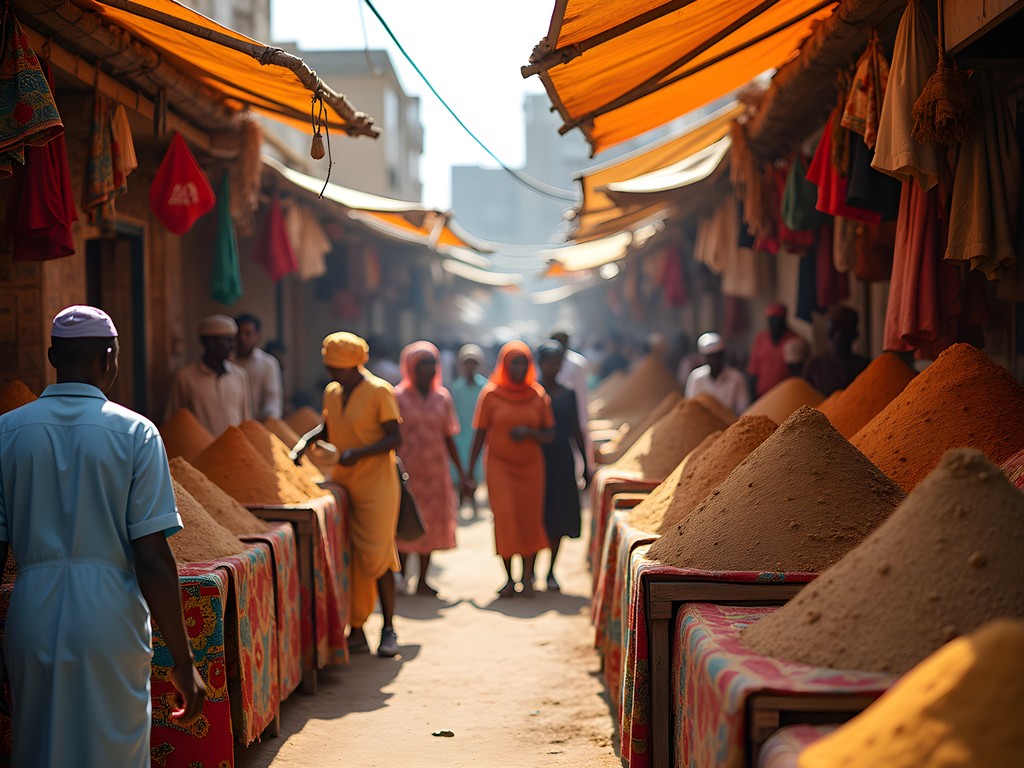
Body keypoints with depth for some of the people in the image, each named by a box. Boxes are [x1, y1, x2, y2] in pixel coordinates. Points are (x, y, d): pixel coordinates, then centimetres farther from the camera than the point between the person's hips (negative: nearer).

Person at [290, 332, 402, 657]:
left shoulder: (379, 392, -11)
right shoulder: (332, 392, 8)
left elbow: (395, 438, -13)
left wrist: (359, 453, -25)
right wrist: (306, 440, 4)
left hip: (375, 483, -6)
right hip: (342, 483, 6)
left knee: (376, 556, -5)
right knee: (348, 558, 3)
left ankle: (388, 630, 7)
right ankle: (356, 631, 9)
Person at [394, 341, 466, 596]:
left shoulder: (442, 397, 8)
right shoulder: (398, 397, -4)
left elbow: (448, 438, 12)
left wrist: (461, 472, 10)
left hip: (436, 471, 4)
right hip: (407, 472, -4)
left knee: (432, 524, 6)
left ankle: (422, 582, 15)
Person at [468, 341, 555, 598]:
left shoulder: (538, 395, 2)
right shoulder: (491, 394, -2)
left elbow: (549, 435, 4)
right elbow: (479, 435, 0)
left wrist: (529, 433, -17)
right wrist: (470, 471, -2)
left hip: (531, 466, 2)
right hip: (499, 465, -2)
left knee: (530, 519, -3)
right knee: (505, 519, -10)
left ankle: (527, 578, 8)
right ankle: (509, 578, 1)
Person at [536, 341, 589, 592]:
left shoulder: (567, 395, 8)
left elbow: (576, 431, 12)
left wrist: (585, 464, 11)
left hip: (562, 461, 3)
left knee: (559, 516, 4)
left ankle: (551, 571, 12)